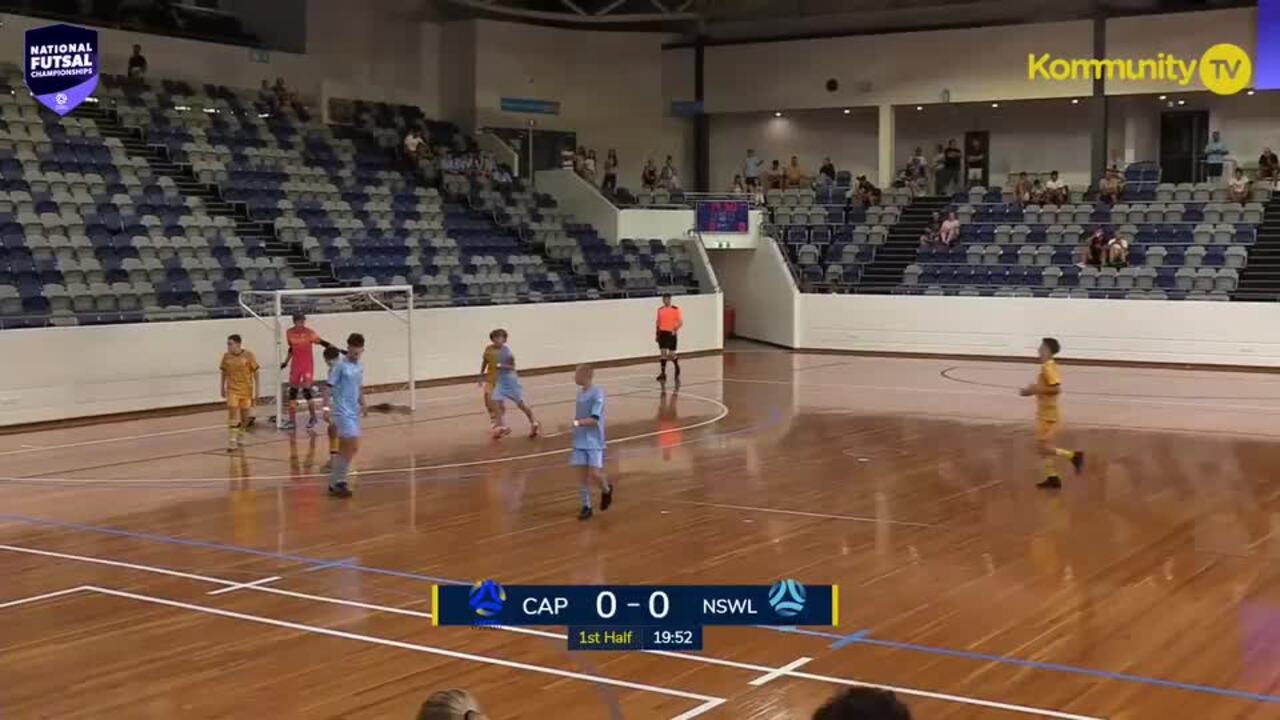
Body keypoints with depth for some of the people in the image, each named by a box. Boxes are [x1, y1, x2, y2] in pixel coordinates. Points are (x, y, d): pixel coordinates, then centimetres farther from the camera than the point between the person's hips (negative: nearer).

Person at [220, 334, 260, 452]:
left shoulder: (248, 355, -11)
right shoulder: (226, 356, -5)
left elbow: (255, 372, -5)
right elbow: (224, 372, 9)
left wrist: (256, 390, -7)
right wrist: (223, 388, 11)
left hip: (246, 390, 0)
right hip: (232, 390, 0)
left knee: (245, 416, 11)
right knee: (232, 415, -12)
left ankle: (240, 435, 36)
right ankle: (232, 442, -12)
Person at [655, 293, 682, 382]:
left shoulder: (675, 309, -4)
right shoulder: (660, 310, 8)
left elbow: (680, 322, -6)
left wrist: (675, 330, -21)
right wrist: (657, 334, 12)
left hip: (672, 334, -3)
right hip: (662, 333, 3)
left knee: (671, 354, 2)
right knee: (663, 353, -6)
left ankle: (677, 370, 27)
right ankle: (663, 373, -4)